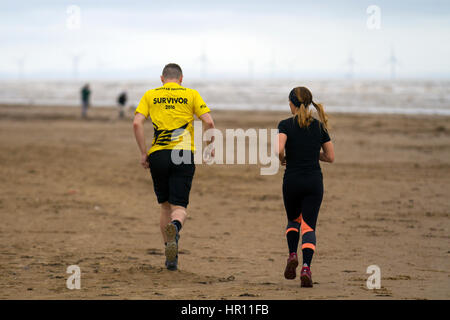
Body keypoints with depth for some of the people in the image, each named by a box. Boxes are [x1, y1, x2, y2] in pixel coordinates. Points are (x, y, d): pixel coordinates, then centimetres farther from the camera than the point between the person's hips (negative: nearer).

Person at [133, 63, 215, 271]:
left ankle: (171, 256, 17)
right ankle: (174, 227, -39)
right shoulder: (191, 95, 9)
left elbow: (137, 123, -1)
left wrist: (143, 153, 3)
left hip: (158, 155, 2)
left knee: (165, 206, 16)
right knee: (179, 207, -3)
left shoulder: (150, 95, 11)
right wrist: (210, 146, 13)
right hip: (184, 154, -1)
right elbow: (208, 122, -2)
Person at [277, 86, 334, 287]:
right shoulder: (319, 126, 4)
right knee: (308, 226, 1)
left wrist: (282, 160, 0)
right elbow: (330, 157, 7)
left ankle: (292, 256, 1)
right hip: (314, 181, 1)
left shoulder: (286, 125, -4)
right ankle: (306, 267, -19)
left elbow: (278, 149, -20)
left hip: (292, 180, -1)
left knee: (293, 220, 23)